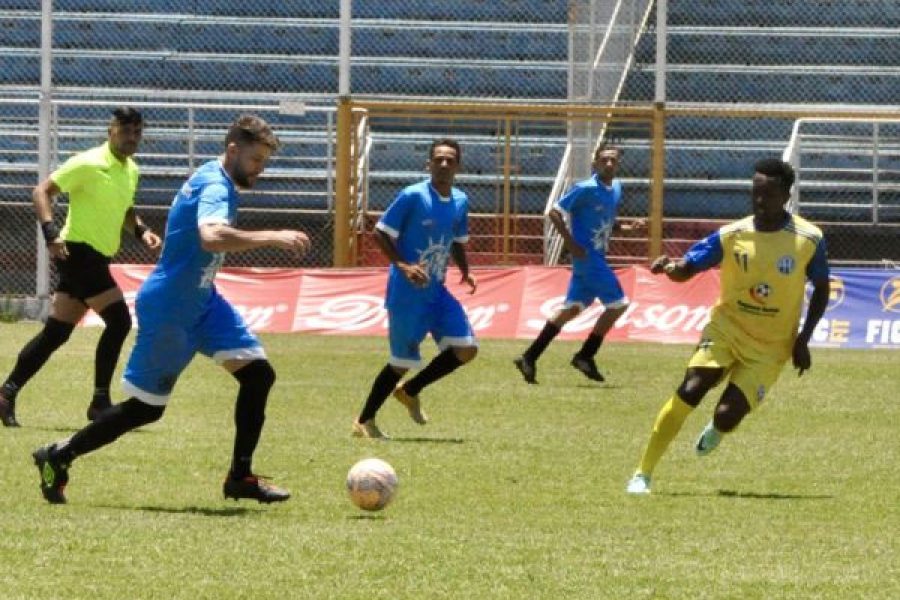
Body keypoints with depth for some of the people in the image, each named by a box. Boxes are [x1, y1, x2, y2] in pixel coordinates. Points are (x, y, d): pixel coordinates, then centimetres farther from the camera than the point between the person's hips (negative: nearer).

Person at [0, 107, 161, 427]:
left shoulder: (131, 171, 12)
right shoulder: (88, 164, -14)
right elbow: (42, 191, -15)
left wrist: (141, 230, 7)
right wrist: (50, 231, -29)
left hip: (96, 258, 9)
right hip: (78, 252, -9)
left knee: (56, 332, 9)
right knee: (119, 320, -13)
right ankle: (100, 402, -6)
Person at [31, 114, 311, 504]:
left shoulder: (215, 181, 7)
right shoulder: (214, 186, -23)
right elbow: (211, 235, -46)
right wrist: (273, 238, -44)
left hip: (201, 303, 9)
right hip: (168, 310, -9)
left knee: (258, 373, -3)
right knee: (146, 408, 1)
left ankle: (240, 477, 3)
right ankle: (58, 457, 17)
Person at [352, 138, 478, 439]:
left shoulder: (460, 202, 7)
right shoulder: (413, 196, -14)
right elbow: (381, 233, -11)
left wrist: (465, 271, 3)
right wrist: (403, 266, -23)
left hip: (437, 292, 7)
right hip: (407, 294, -7)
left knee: (466, 349, -3)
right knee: (403, 362, -1)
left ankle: (409, 391, 18)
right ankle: (364, 422, 17)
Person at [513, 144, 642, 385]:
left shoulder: (616, 188, 11)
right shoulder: (586, 189, -14)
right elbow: (555, 212, -13)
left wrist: (625, 227, 6)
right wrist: (571, 244, -18)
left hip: (597, 257, 8)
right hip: (587, 256, -8)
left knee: (572, 308, 9)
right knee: (617, 303, -7)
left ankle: (529, 358, 11)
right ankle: (585, 356, 4)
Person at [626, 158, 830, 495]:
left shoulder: (809, 239, -10)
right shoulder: (731, 236, -8)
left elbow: (821, 289, 4)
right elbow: (687, 269, -8)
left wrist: (803, 339, -4)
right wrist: (668, 267, -32)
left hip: (769, 348, -1)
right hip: (726, 328, 1)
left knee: (726, 417, -15)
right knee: (690, 390, -22)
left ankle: (716, 430, 28)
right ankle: (643, 474, -12)